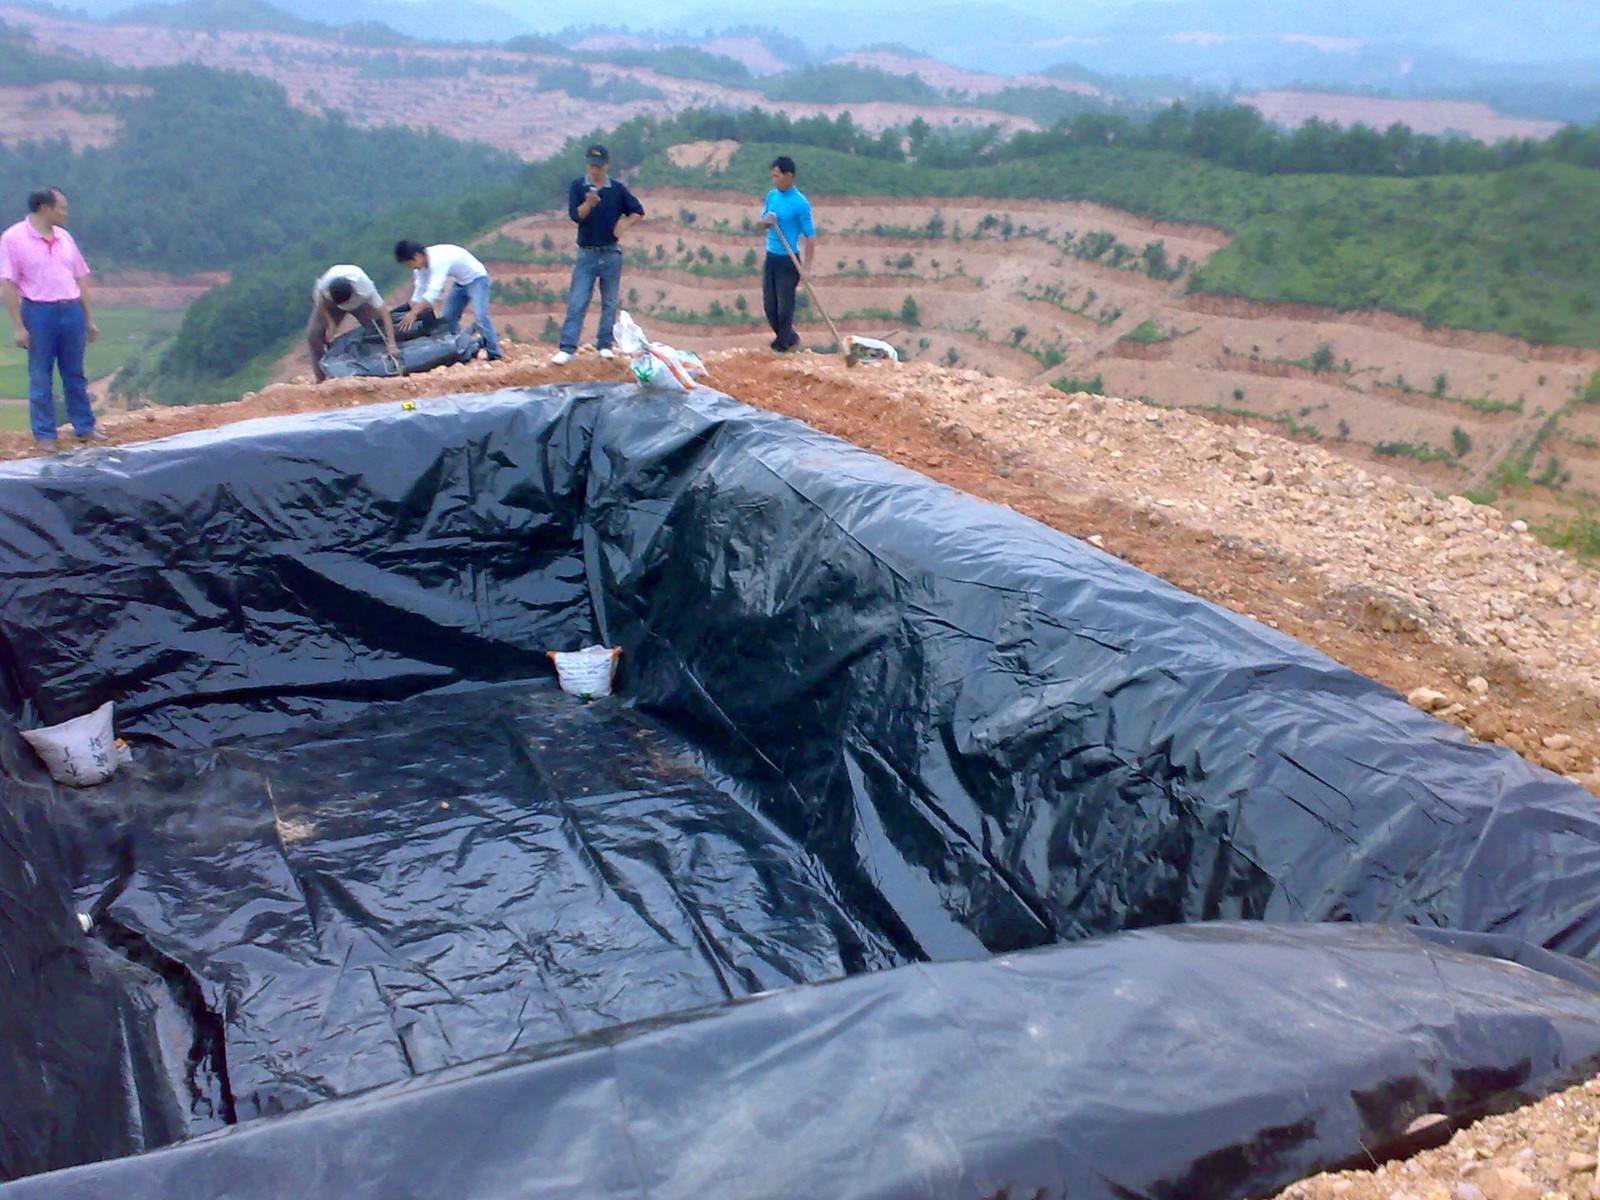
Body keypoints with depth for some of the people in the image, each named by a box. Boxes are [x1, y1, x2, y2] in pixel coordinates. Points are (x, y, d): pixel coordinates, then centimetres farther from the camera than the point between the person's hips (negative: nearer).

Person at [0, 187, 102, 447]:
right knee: (41, 377, 4)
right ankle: (45, 435, 11)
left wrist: (89, 318, 12)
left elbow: (80, 279, 14)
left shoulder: (64, 237, 10)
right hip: (39, 312, -5)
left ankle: (85, 427, 20)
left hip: (72, 310, 5)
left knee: (75, 374, 12)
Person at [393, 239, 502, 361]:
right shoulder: (422, 262, -8)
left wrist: (414, 313, -40)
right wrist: (412, 313, -3)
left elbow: (434, 292, -41)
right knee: (447, 317, 5)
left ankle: (495, 355, -22)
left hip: (476, 279, -9)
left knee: (480, 316, -24)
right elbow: (420, 290, 1)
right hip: (460, 283, 9)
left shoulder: (438, 260, -36)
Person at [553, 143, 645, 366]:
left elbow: (638, 212, 9)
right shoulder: (578, 187, -1)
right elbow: (575, 215, -12)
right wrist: (589, 204, -31)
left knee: (610, 303, 7)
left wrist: (623, 226, -8)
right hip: (587, 254, -1)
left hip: (611, 254, 1)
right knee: (576, 303, -6)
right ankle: (567, 348, -8)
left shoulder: (618, 188, 2)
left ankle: (605, 345, 17)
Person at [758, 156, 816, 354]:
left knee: (784, 304, 3)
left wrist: (806, 267, -16)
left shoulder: (800, 203, -16)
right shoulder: (771, 195, 4)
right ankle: (788, 337, 33)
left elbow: (810, 236, -13)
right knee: (769, 303, 14)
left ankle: (782, 343, 21)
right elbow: (762, 221, 17)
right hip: (771, 257, 7)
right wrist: (766, 220, -10)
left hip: (788, 260, -7)